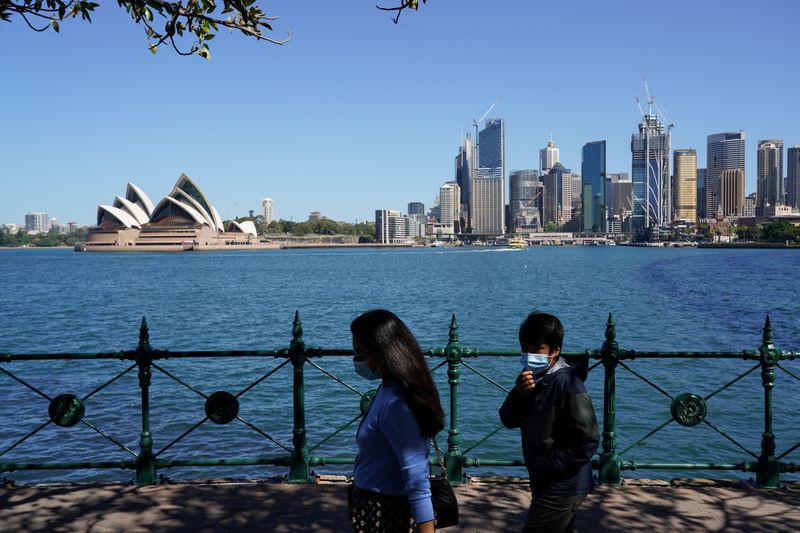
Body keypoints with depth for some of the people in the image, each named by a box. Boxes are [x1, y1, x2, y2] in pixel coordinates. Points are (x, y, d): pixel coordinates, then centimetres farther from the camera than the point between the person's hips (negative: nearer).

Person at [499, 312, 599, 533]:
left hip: (562, 488, -8)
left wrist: (547, 467, -19)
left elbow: (588, 442, -23)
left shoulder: (567, 385, -23)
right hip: (545, 483, 8)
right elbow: (509, 421, 2)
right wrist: (519, 394, -17)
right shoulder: (532, 378, 3)